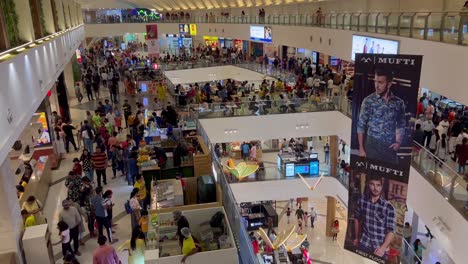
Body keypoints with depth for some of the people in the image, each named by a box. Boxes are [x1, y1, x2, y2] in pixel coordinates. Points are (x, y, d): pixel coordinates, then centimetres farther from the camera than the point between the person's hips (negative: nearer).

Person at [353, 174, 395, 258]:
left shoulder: (388, 207, -13)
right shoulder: (361, 201, -5)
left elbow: (391, 231, -14)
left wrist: (383, 247, -27)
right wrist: (356, 238, 17)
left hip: (378, 248, -2)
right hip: (363, 244, 2)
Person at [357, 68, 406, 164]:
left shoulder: (399, 103, 3)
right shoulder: (368, 101, -5)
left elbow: (401, 125, 15)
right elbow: (361, 126, -3)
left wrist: (398, 142, 0)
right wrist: (361, 148, -6)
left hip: (390, 147, 3)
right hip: (372, 145, -2)